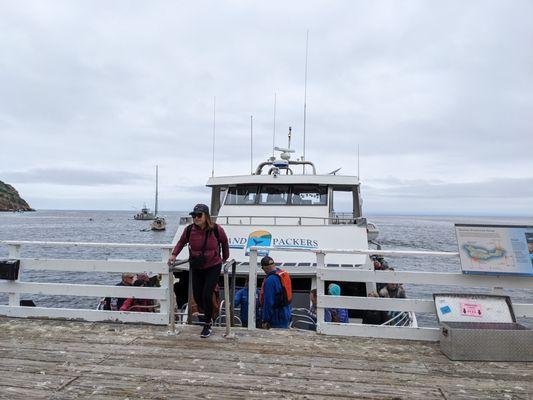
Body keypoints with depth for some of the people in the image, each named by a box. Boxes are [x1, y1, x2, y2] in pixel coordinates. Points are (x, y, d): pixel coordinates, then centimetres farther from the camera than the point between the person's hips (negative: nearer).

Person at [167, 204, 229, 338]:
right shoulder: (189, 230, -11)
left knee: (207, 295, -12)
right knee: (197, 296, 8)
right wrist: (174, 254, -5)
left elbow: (224, 242, 3)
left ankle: (207, 324, 10)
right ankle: (209, 317, 37)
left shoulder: (216, 230, -17)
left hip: (213, 266, -4)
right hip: (196, 267, 4)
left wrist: (225, 258, 10)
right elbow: (181, 242, 9)